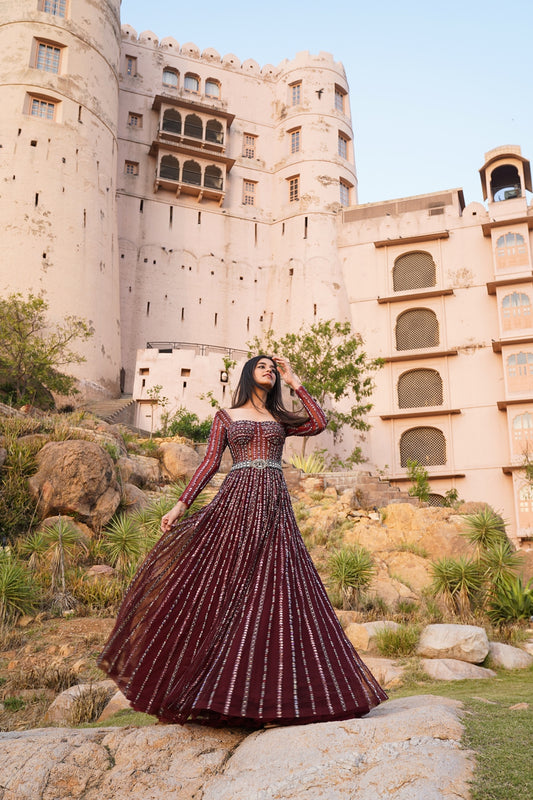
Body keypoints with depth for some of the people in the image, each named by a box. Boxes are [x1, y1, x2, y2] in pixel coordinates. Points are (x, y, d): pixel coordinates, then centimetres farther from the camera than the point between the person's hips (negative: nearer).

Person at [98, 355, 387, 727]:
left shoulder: (281, 418, 19)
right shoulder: (226, 416, 14)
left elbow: (319, 423, 3)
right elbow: (210, 462, 7)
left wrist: (295, 382, 9)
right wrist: (182, 503, -3)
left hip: (274, 505, 2)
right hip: (237, 500, -2)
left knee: (275, 589, -4)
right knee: (222, 584, -7)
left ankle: (271, 691, 1)